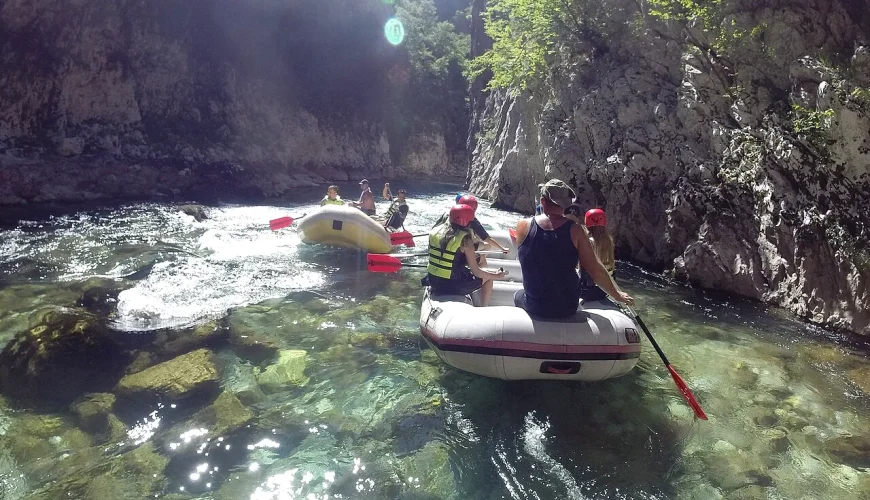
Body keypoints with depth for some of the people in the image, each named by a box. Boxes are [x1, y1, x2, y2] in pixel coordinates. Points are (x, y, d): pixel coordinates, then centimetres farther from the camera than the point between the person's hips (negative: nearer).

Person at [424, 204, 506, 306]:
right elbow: (475, 272, -15)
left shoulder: (435, 231, -4)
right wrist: (496, 275, -1)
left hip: (433, 281, 6)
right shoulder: (465, 240, -19)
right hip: (452, 286, -6)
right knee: (488, 278, 15)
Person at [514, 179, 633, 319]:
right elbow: (595, 269, -12)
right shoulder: (575, 230, -12)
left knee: (518, 295, 34)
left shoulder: (524, 226, -10)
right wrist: (617, 294, 3)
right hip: (568, 308, 1)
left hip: (535, 308, 0)